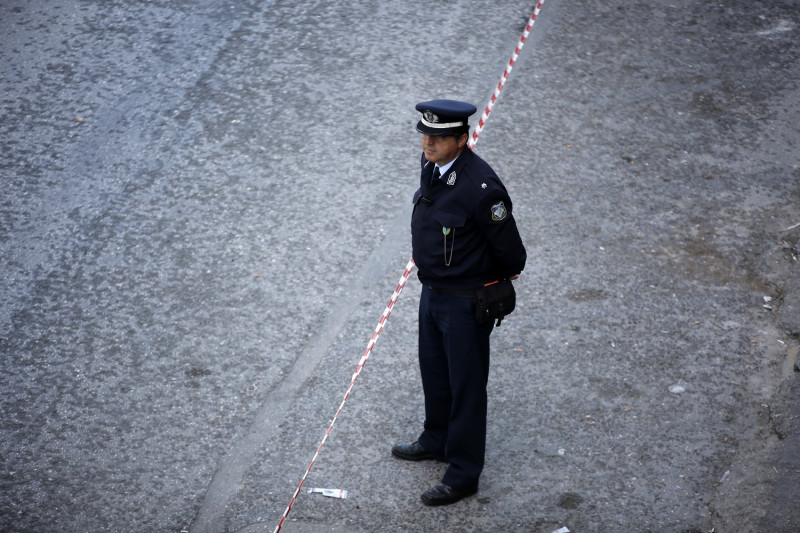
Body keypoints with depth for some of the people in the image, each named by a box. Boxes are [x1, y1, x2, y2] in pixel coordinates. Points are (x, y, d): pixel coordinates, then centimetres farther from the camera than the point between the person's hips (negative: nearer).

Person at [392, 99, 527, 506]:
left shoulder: (480, 186, -30)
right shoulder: (431, 165, -4)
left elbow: (509, 248, -19)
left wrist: (503, 278, -1)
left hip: (466, 301, -8)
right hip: (432, 291, 8)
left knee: (465, 385, 6)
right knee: (433, 371, 25)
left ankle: (463, 474, 21)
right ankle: (438, 439, 48)